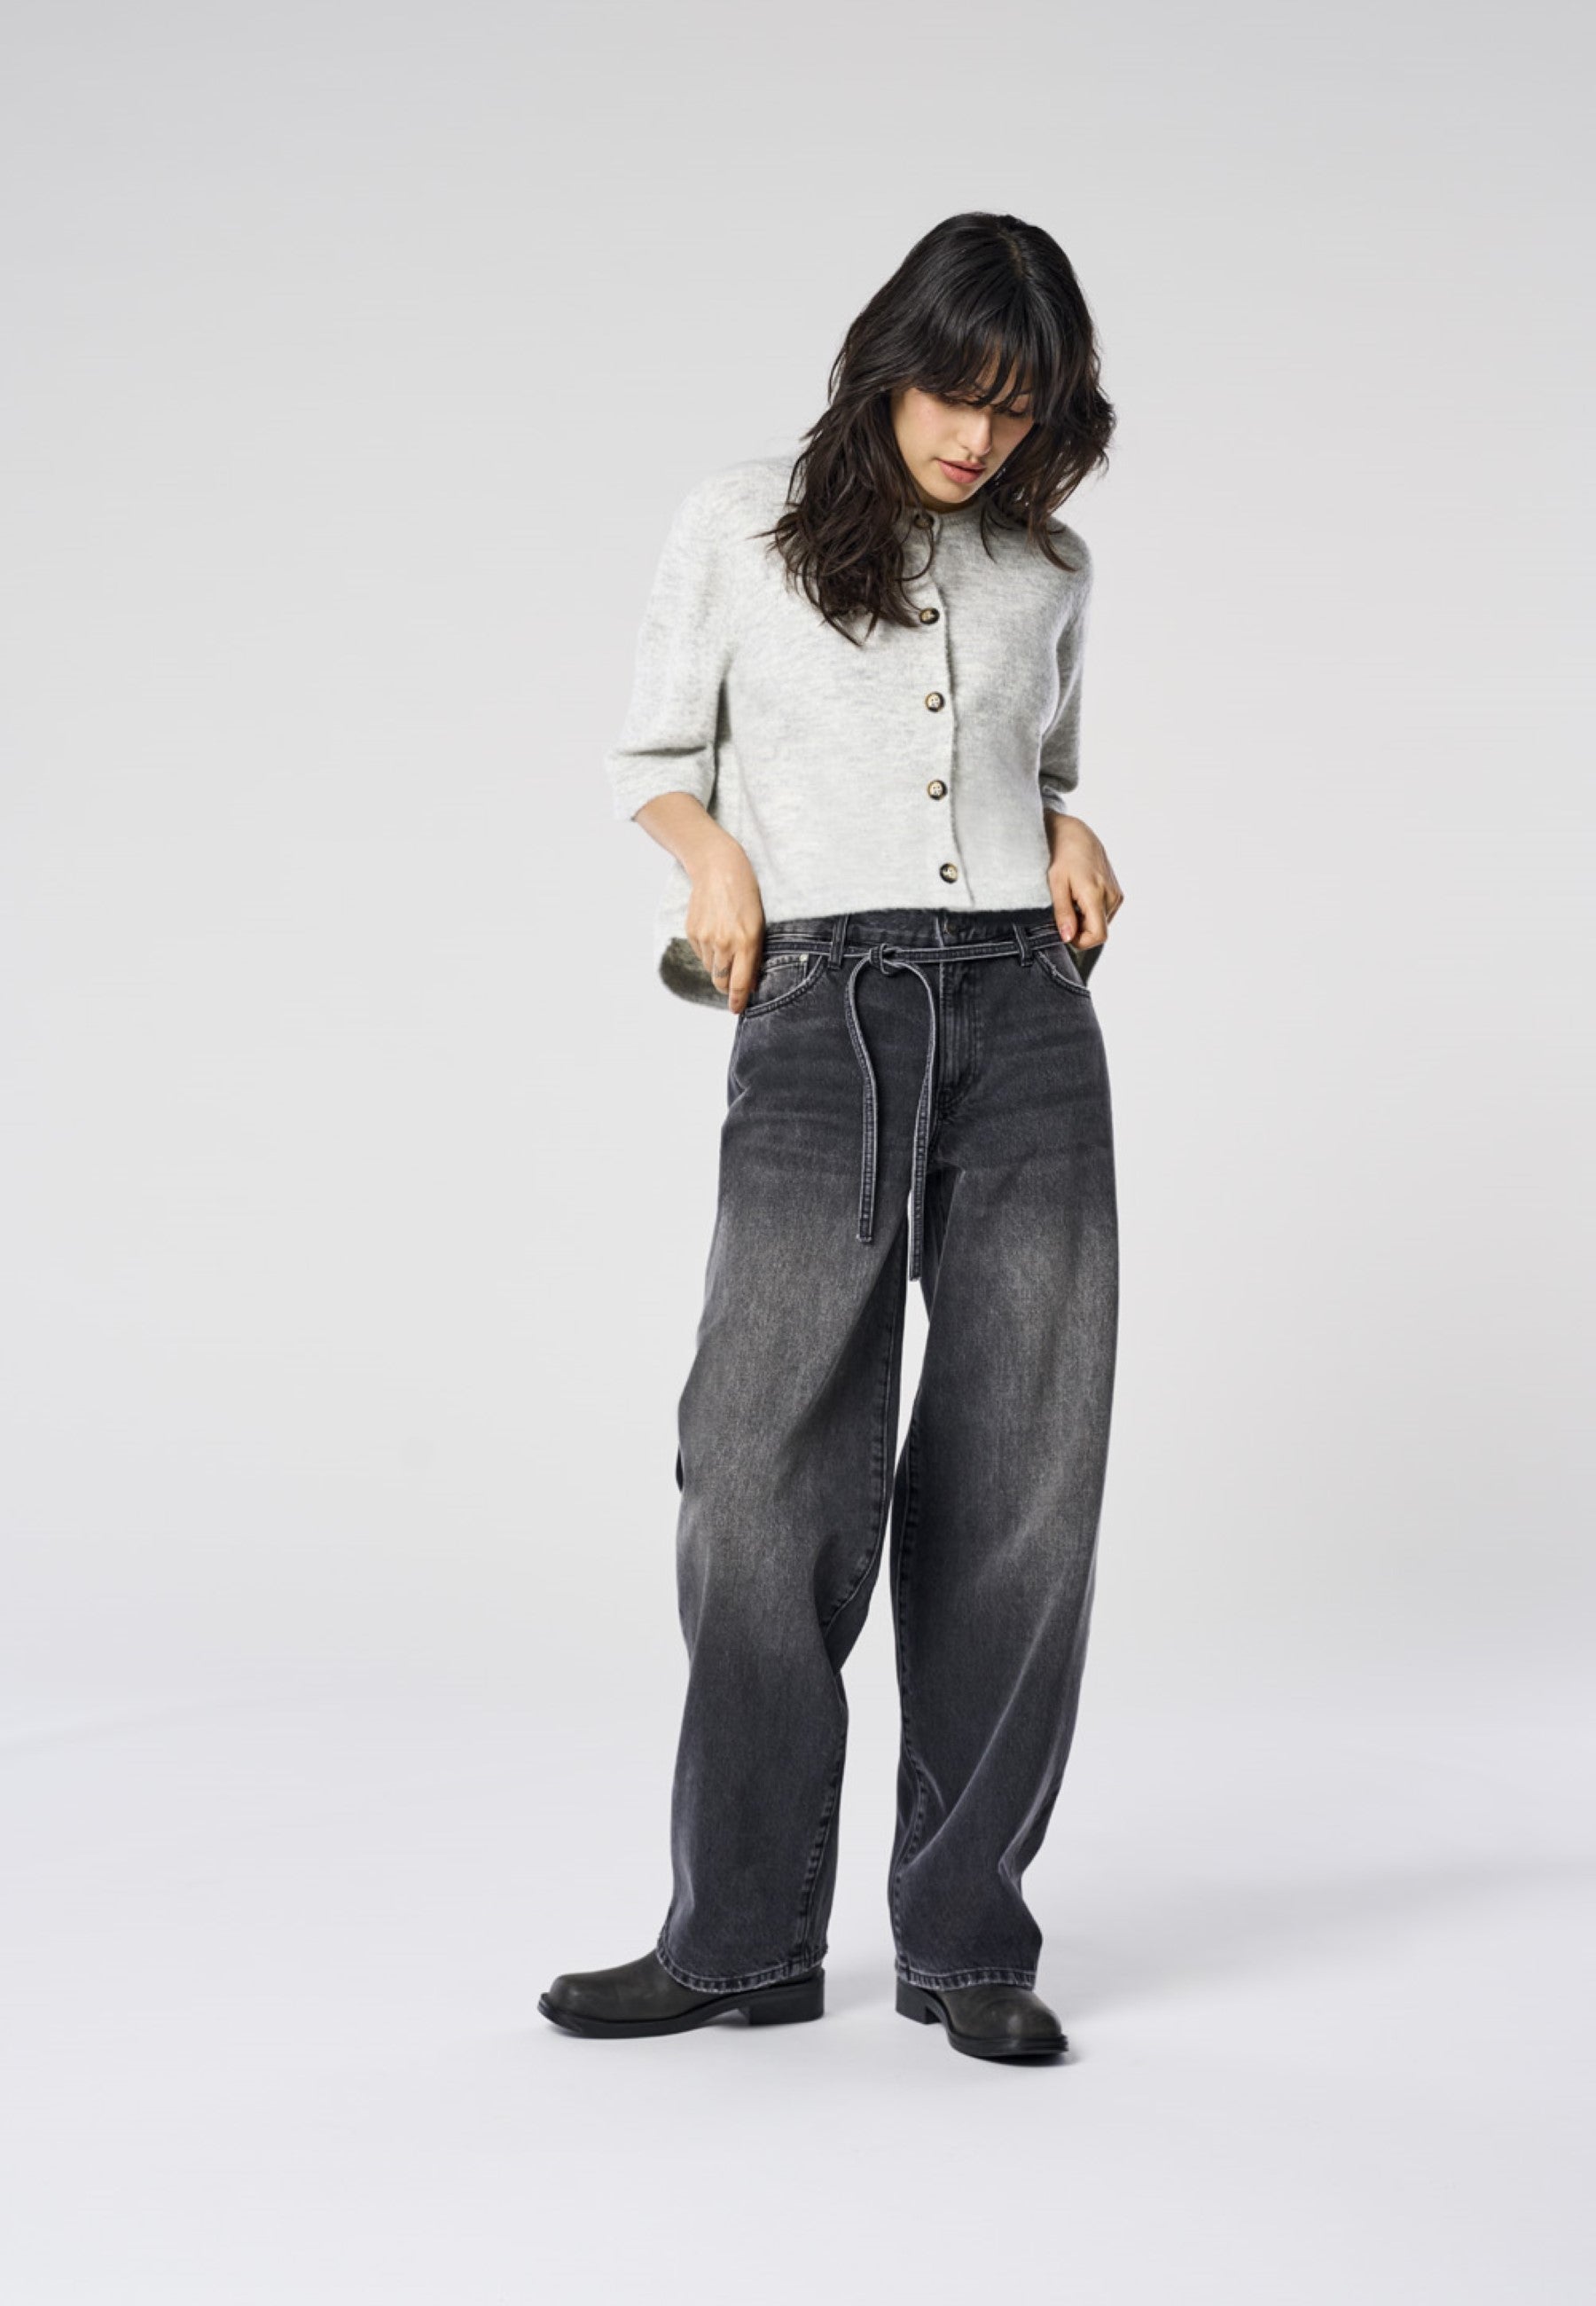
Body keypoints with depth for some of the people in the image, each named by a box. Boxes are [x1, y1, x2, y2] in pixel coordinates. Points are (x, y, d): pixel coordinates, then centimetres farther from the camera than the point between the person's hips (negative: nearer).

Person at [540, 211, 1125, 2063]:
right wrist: (715, 848, -6)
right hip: (827, 1013, -2)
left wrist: (1072, 837, 8)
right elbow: (652, 762, 14)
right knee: (769, 1462, -9)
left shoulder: (1048, 569, 16)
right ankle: (744, 1933, 4)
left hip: (1028, 1011, 3)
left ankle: (965, 1932, 7)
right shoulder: (738, 529, 9)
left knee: (1023, 1469, -2)